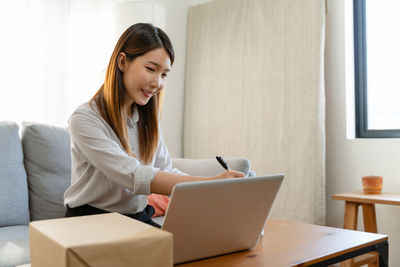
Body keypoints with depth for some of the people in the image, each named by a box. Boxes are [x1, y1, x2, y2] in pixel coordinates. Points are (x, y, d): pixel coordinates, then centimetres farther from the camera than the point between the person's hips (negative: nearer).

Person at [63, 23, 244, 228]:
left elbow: (167, 172, 2)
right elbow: (134, 176, -28)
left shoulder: (147, 118, 8)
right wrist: (210, 182, -35)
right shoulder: (84, 120, -17)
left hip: (138, 218, 6)